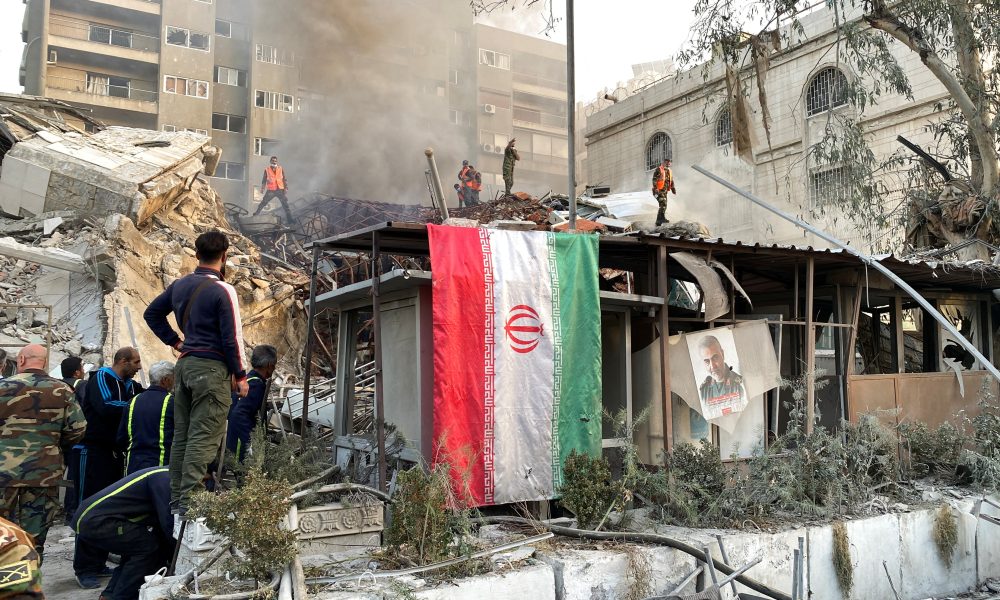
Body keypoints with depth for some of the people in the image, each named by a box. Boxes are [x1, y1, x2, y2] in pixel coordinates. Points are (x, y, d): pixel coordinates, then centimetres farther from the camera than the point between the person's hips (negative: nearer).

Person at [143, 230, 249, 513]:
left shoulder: (179, 285, 9)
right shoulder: (223, 290, -12)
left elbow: (152, 313, 22)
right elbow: (232, 337, -12)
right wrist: (240, 375, -4)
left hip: (184, 365, 7)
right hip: (212, 368, -7)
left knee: (181, 435, 13)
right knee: (203, 437, -5)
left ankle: (176, 498, 20)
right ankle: (190, 500, -6)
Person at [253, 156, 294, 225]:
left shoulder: (281, 169, 7)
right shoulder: (267, 169, 5)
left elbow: (284, 179, 9)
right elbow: (264, 180, 10)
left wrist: (286, 188, 1)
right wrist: (262, 188, 3)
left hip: (280, 190, 1)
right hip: (270, 190, -1)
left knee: (285, 204, -2)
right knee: (263, 203, 3)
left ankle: (290, 219, -1)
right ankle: (256, 214, 18)